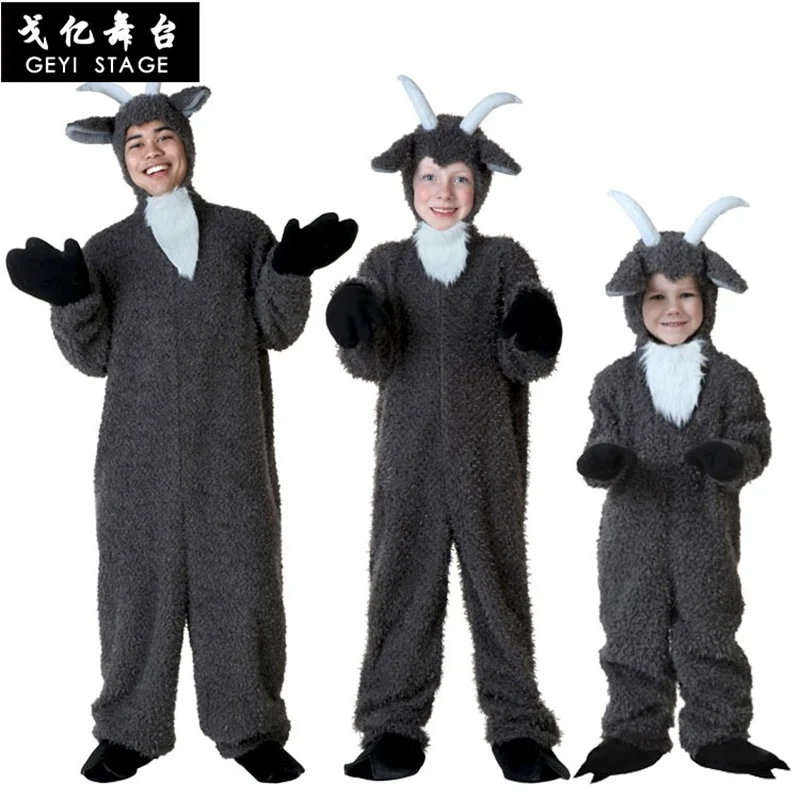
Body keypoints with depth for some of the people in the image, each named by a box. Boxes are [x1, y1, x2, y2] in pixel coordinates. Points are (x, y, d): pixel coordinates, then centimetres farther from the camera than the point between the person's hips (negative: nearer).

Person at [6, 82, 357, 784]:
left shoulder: (242, 233, 9)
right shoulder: (108, 249, 9)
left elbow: (278, 330, 4)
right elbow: (95, 357, 4)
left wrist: (289, 272, -12)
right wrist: (73, 299, -13)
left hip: (231, 449, 0)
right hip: (140, 453, 0)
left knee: (239, 582, 2)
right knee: (139, 583, 3)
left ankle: (249, 729, 14)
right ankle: (129, 731, 16)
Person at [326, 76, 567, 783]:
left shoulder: (505, 261, 3)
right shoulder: (386, 263, 6)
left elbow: (527, 365, -4)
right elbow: (373, 364, -5)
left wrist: (532, 338, -27)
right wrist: (357, 331, -26)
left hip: (488, 456, -1)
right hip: (410, 455, 1)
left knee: (498, 581, 4)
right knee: (403, 582, 3)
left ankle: (518, 726, 14)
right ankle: (395, 725, 13)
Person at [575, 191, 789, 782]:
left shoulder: (731, 379, 0)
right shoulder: (616, 382, 1)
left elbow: (754, 442, -3)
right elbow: (607, 444, 1)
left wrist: (732, 458, -26)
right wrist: (603, 463, -23)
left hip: (707, 535, 0)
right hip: (633, 536, 1)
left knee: (710, 638, 9)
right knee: (634, 637, 8)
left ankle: (719, 734, 24)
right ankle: (635, 734, 21)